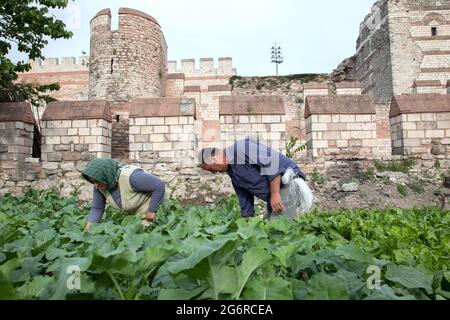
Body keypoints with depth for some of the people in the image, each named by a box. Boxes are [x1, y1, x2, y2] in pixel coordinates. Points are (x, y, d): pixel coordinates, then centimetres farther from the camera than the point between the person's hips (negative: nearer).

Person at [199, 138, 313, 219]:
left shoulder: (241, 148, -14)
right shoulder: (232, 173, 16)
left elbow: (273, 160, -23)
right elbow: (245, 200, 23)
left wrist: (275, 193, -21)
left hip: (288, 184, -10)